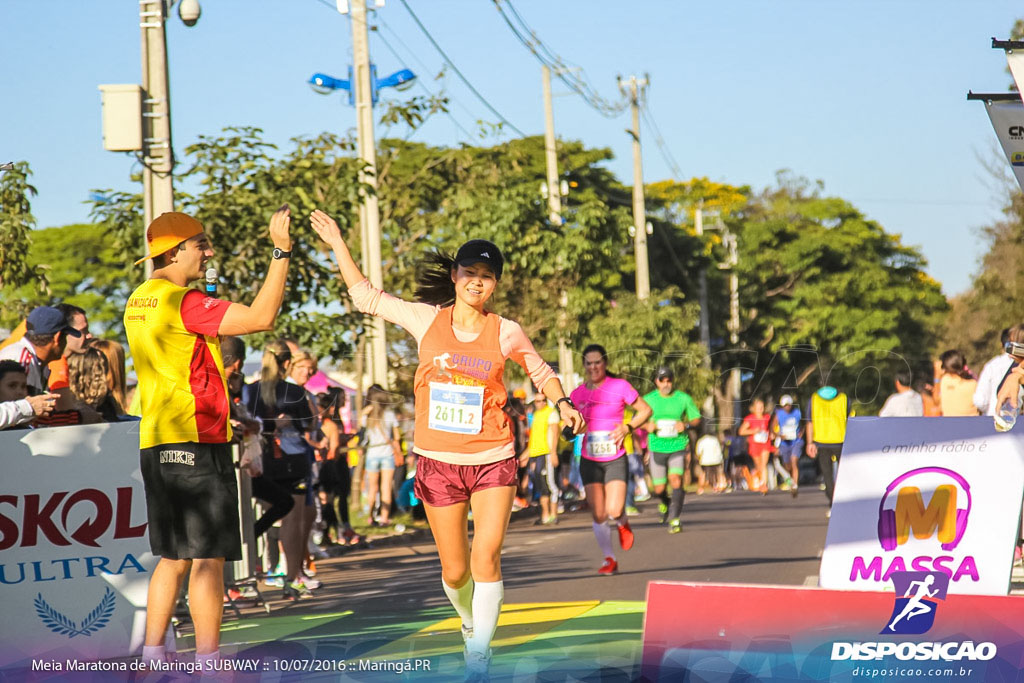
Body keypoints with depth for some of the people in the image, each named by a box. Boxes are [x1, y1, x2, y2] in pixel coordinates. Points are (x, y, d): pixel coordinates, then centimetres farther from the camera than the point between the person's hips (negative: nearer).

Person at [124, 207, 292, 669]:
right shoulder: (182, 302, -14)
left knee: (173, 557, 14)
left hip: (156, 447, 9)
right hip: (197, 445, -9)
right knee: (208, 558, -6)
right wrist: (281, 252, -17)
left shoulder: (138, 302, 14)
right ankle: (208, 662, -5)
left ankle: (152, 655, 14)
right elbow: (261, 319, -20)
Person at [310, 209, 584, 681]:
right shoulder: (427, 320, 0)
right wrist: (337, 243, 9)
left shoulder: (506, 333, -2)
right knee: (455, 572, 7)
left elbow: (542, 373, 15)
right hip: (438, 462, 1)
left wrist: (562, 404, -4)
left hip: (493, 461, -1)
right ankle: (471, 624, 39)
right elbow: (365, 295, 12)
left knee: (486, 559, -17)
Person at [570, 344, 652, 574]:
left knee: (614, 510, -15)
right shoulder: (578, 393, 4)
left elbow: (645, 410, 3)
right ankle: (609, 559, 12)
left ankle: (623, 524, 22)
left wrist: (627, 428, -11)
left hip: (616, 459, -3)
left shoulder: (620, 387, -5)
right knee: (598, 515, -3)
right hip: (589, 461, 3)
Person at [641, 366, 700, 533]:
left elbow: (697, 419, 9)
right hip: (657, 448, 1)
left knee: (675, 479, -21)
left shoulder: (683, 398, 2)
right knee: (659, 488, 3)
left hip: (678, 446, -1)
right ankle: (664, 503, 39)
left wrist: (686, 425, -13)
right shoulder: (648, 399, 3)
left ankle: (675, 519, -15)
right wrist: (648, 426, -11)